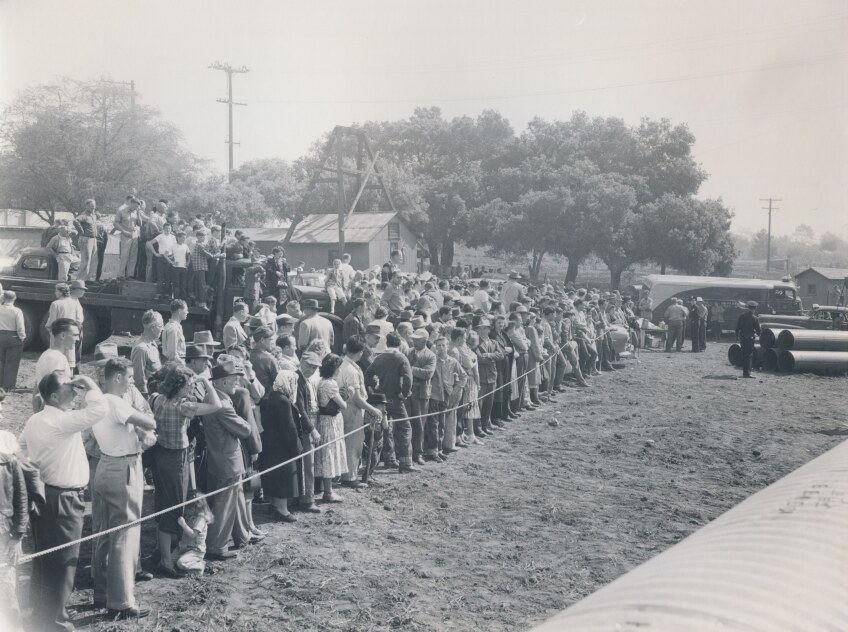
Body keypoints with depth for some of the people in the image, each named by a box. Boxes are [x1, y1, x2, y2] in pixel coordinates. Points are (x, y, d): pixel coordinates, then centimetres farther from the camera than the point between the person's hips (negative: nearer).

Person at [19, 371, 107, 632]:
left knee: (43, 560, 19)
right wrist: (90, 385, -17)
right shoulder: (62, 421, -23)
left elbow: (21, 447, 20)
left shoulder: (34, 420, 7)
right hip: (63, 500, -10)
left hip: (42, 495, 10)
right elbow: (99, 409, -32)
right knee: (62, 563, 2)